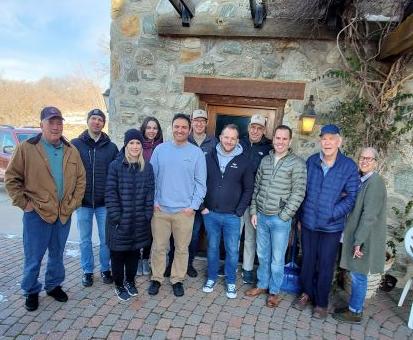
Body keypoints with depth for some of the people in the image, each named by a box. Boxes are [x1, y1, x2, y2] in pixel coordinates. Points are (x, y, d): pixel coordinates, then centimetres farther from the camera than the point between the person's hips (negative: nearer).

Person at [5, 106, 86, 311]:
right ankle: (31, 291, 31)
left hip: (64, 214, 4)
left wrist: (73, 202, 3)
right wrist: (23, 203, -8)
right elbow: (11, 178, -4)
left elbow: (81, 179, 10)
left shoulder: (71, 151, 5)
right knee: (33, 258, 9)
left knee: (57, 254, 19)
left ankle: (54, 285, 39)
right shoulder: (27, 148, -7)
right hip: (37, 214, -3)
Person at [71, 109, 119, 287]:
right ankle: (87, 271, 30)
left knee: (106, 239, 10)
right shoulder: (76, 144, 0)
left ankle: (105, 269, 29)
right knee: (85, 240, 13)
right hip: (83, 201, 0)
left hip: (105, 202, 0)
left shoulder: (111, 147, 1)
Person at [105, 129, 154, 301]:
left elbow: (150, 192, 3)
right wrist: (115, 216, -13)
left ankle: (130, 281, 36)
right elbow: (110, 193, -9)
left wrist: (147, 214, -3)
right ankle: (119, 285, 29)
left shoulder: (147, 167, 3)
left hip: (139, 221, 3)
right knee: (118, 254, 9)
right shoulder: (116, 165, -7)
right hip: (120, 220, -2)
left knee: (134, 252, 15)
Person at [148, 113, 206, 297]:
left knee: (182, 248, 12)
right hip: (160, 209, 1)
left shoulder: (197, 153, -3)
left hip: (185, 211, -1)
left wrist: (193, 206, -8)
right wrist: (153, 201, -2)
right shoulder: (160, 149, 1)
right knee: (158, 247, 12)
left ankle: (178, 279, 31)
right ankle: (156, 278, 31)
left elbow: (200, 183, -2)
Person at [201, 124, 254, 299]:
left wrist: (239, 211, -6)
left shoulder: (243, 161, -4)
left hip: (232, 216, -1)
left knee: (232, 250, 9)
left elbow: (248, 188, 0)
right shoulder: (209, 157, -1)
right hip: (210, 214, 1)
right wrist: (202, 206, -2)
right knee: (212, 248, 16)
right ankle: (211, 278, 35)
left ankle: (231, 282, 29)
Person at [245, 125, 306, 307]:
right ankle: (262, 284, 36)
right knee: (262, 255, 18)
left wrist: (283, 216, -13)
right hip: (261, 216, 5)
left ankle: (274, 291, 28)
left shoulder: (297, 163, -8)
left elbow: (298, 193, -11)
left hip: (280, 219, -4)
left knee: (277, 258, 9)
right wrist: (253, 211, 6)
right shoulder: (265, 160, 7)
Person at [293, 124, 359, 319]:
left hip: (332, 226, -2)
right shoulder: (311, 161, -2)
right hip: (308, 222, 3)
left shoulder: (349, 166, -10)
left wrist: (331, 214, -14)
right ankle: (307, 293, 37)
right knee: (307, 260, 16)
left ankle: (321, 302, 29)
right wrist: (301, 215, 6)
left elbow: (352, 197, -8)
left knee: (325, 265, 10)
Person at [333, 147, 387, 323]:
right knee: (357, 275, 18)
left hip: (365, 238, -8)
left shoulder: (375, 181, -18)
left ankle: (355, 312, 20)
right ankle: (354, 306, 32)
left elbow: (370, 215, -21)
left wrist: (358, 241, -20)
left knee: (358, 275, 5)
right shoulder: (363, 180, 11)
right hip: (358, 236, 8)